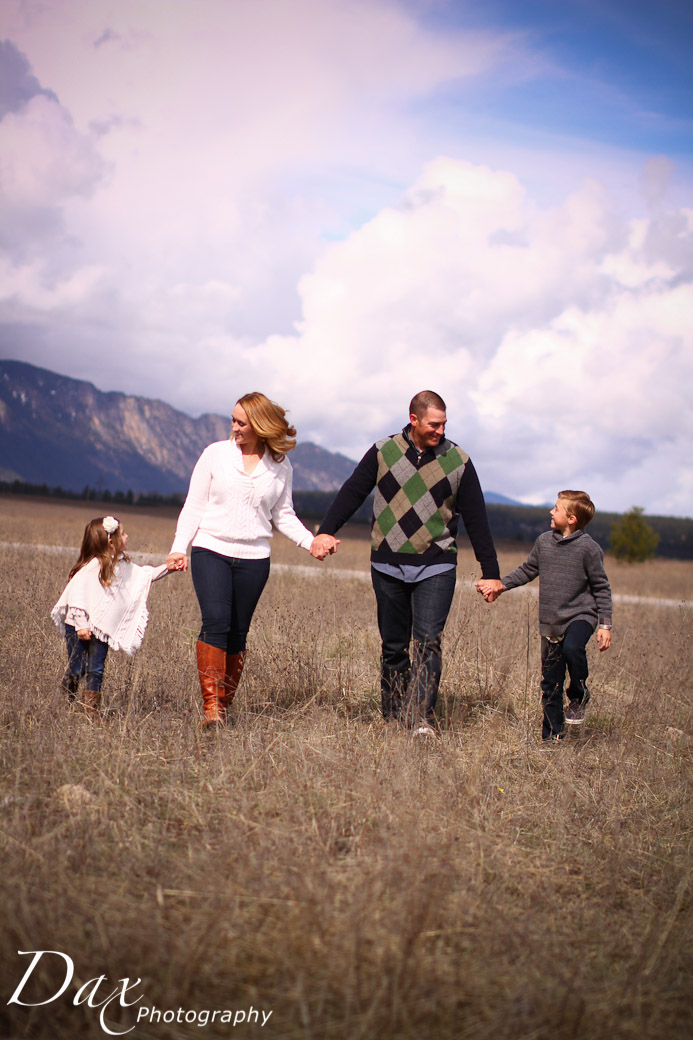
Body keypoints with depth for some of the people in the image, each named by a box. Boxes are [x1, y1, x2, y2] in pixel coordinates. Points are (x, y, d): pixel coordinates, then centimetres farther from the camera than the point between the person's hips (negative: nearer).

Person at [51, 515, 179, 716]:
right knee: (76, 669, -3)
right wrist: (81, 624, -24)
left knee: (96, 671, 0)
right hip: (78, 627, -6)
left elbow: (143, 575, 23)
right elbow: (76, 592, -21)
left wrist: (165, 569, 13)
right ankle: (67, 705, 18)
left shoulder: (122, 565, 7)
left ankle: (91, 712, 4)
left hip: (101, 630, 6)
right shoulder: (92, 566, -18)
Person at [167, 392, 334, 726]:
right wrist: (179, 547, -4)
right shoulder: (216, 453, 3)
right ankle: (210, 703, -18)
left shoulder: (280, 466, 6)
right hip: (211, 550, -2)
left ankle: (224, 704, 13)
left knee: (238, 633, 3)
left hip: (253, 559, 2)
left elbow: (283, 515, 12)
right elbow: (194, 505, 5)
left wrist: (310, 541, -3)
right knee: (216, 622, -18)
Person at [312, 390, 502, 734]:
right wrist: (326, 531, -10)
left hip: (436, 567, -1)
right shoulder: (383, 452, 3)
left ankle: (421, 718, -17)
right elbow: (352, 493, 5)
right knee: (393, 645, 6)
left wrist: (491, 572, 4)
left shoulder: (458, 461, 2)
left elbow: (476, 518, 5)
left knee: (428, 641, -13)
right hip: (388, 566, 1)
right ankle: (392, 718, 14)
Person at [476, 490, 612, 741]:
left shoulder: (588, 548, -9)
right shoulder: (544, 541, 5)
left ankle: (578, 695, -7)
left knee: (572, 648, -35)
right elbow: (527, 571, 19)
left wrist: (605, 625, -8)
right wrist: (500, 586, 10)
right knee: (550, 683, 6)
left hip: (580, 614, -5)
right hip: (550, 621, 5)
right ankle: (552, 735, 19)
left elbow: (601, 588, -5)